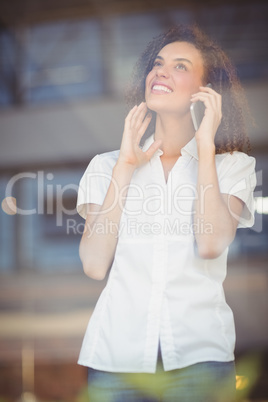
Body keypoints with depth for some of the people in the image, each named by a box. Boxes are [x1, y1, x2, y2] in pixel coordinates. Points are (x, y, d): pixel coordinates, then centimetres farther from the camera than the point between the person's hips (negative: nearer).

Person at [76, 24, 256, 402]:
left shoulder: (233, 165, 8)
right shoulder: (107, 165, 12)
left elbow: (211, 245, -12)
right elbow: (94, 265, -2)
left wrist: (205, 146, -5)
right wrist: (125, 168, -2)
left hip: (199, 353, -1)